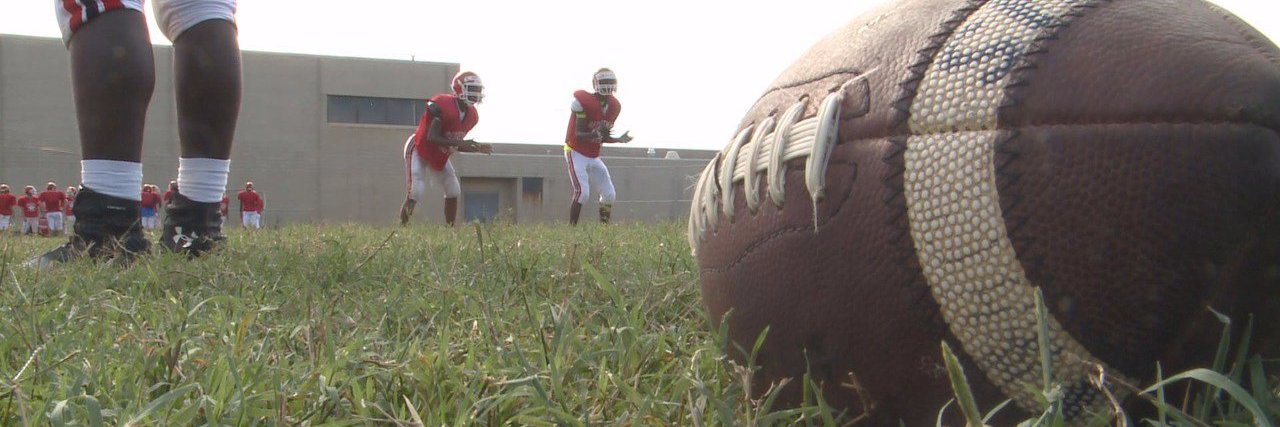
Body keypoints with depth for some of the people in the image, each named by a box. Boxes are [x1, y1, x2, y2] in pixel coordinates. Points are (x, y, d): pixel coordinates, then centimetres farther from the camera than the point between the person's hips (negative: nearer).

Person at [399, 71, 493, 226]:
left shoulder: (471, 116, -6)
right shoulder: (442, 106, -30)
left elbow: (455, 145, 4)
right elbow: (431, 138, -33)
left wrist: (478, 148, -10)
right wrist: (459, 143, -39)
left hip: (440, 156, 8)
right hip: (419, 150, -8)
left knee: (454, 192, 1)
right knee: (416, 191, -18)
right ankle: (402, 226, -6)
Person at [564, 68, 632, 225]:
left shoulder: (614, 106, 1)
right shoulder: (583, 102, -20)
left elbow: (603, 137, 9)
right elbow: (578, 134, -22)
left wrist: (619, 139, -8)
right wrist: (596, 134, -38)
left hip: (594, 157, 7)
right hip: (576, 153, -7)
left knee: (610, 195, 1)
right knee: (582, 192, -21)